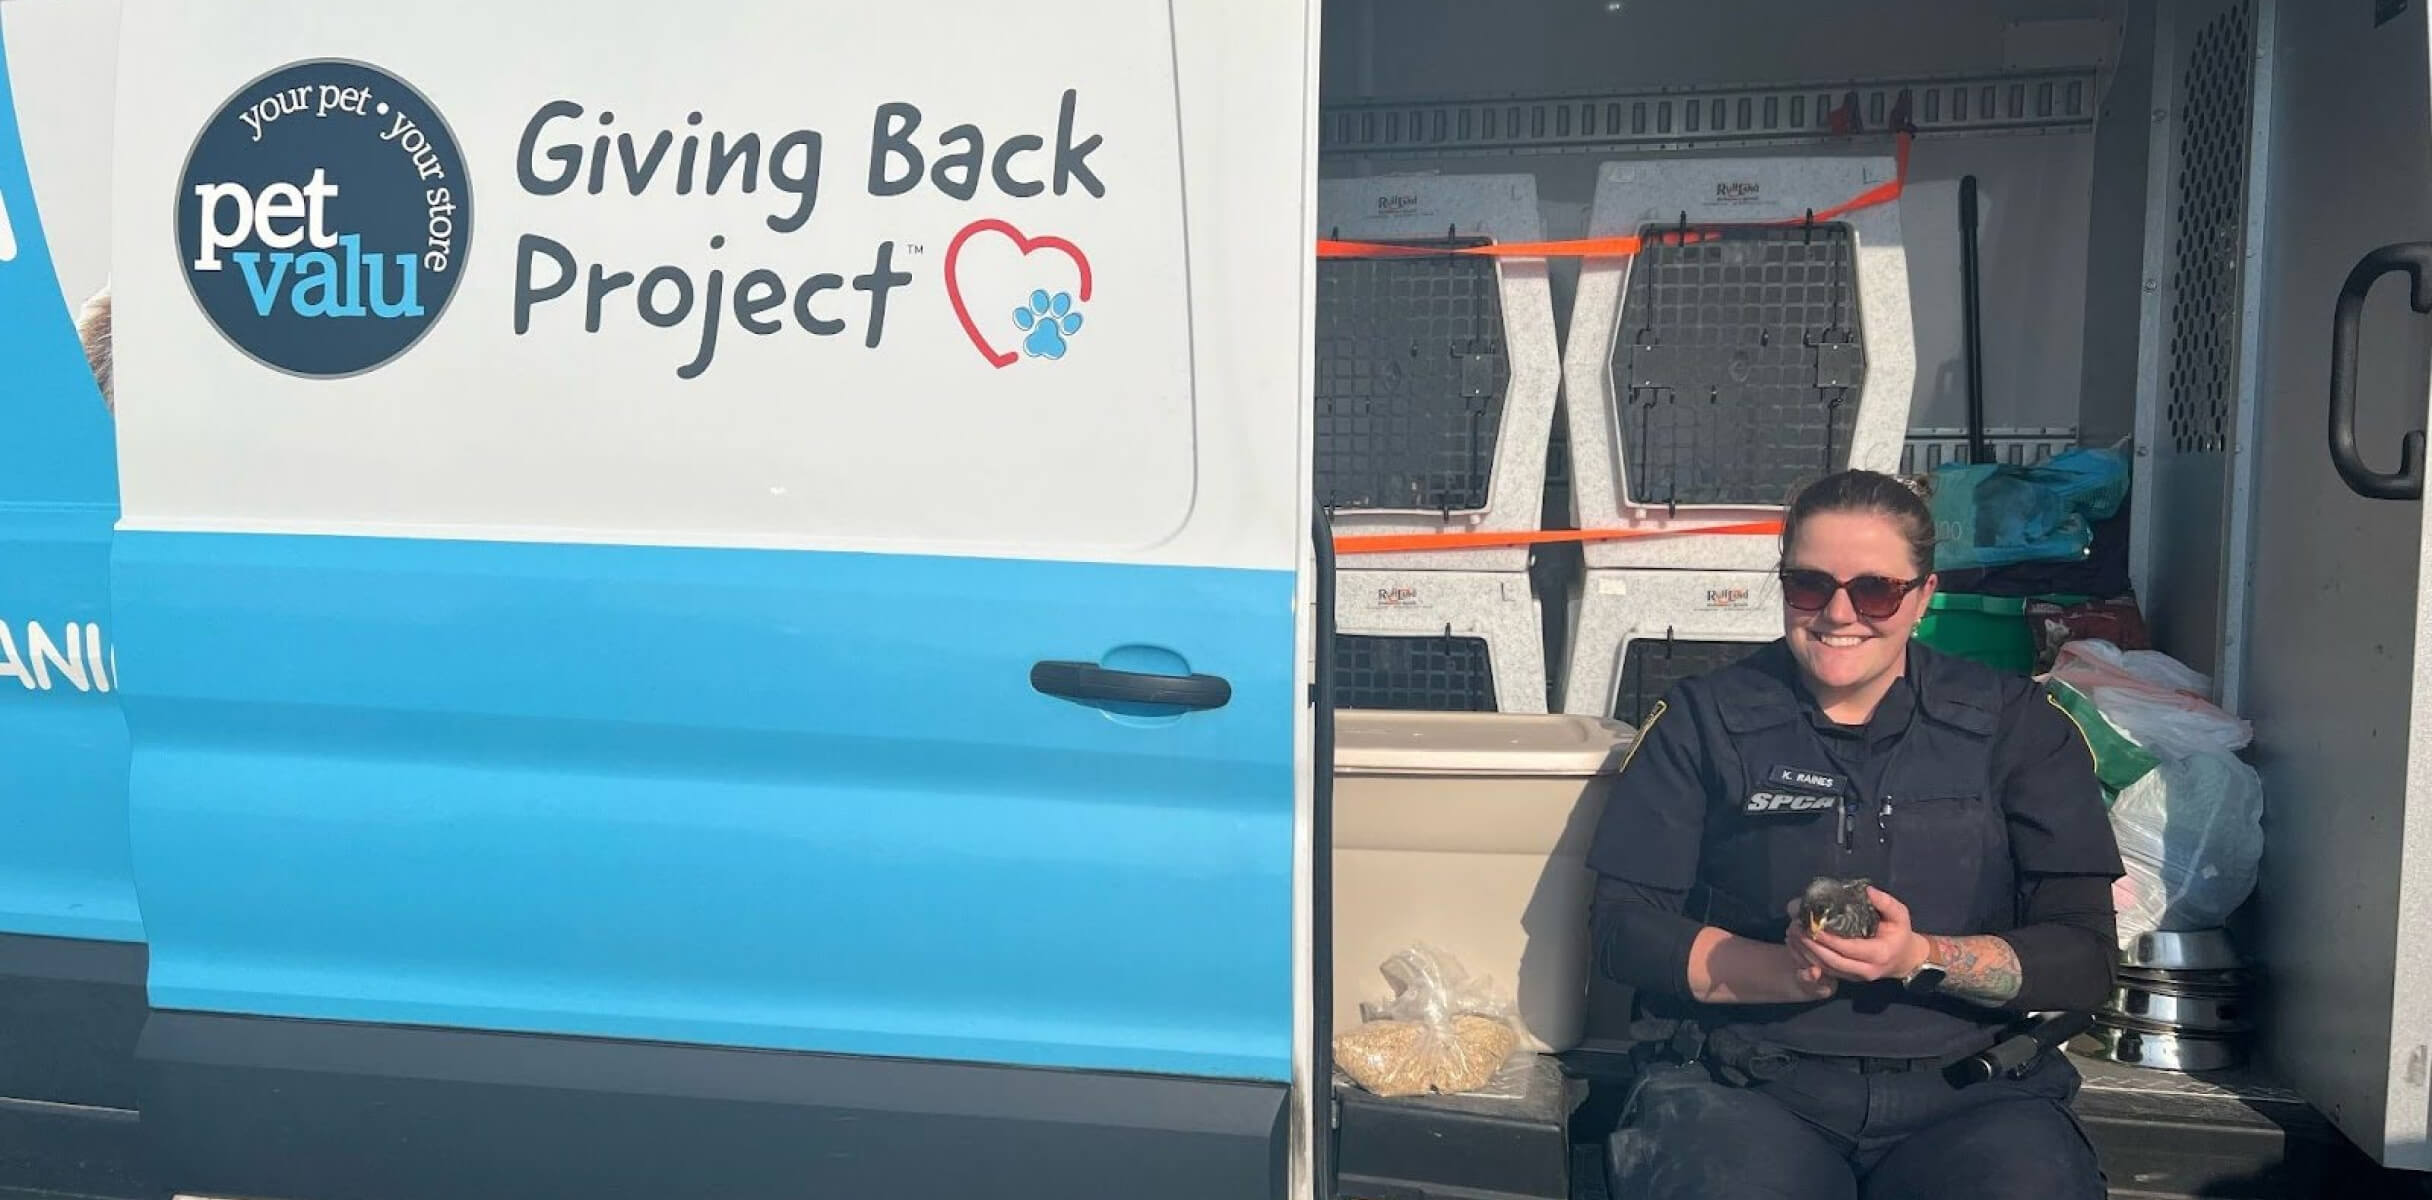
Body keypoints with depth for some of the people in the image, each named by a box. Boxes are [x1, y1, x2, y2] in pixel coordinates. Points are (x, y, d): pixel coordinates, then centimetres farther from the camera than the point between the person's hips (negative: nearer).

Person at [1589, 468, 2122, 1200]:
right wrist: (1784, 972, -14)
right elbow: (1624, 927, 3)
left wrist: (1922, 958, -15)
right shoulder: (1701, 720, 8)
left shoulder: (2019, 725, 9)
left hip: (1967, 1089, 2)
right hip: (1743, 1083, -1)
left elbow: (2086, 957, 4)